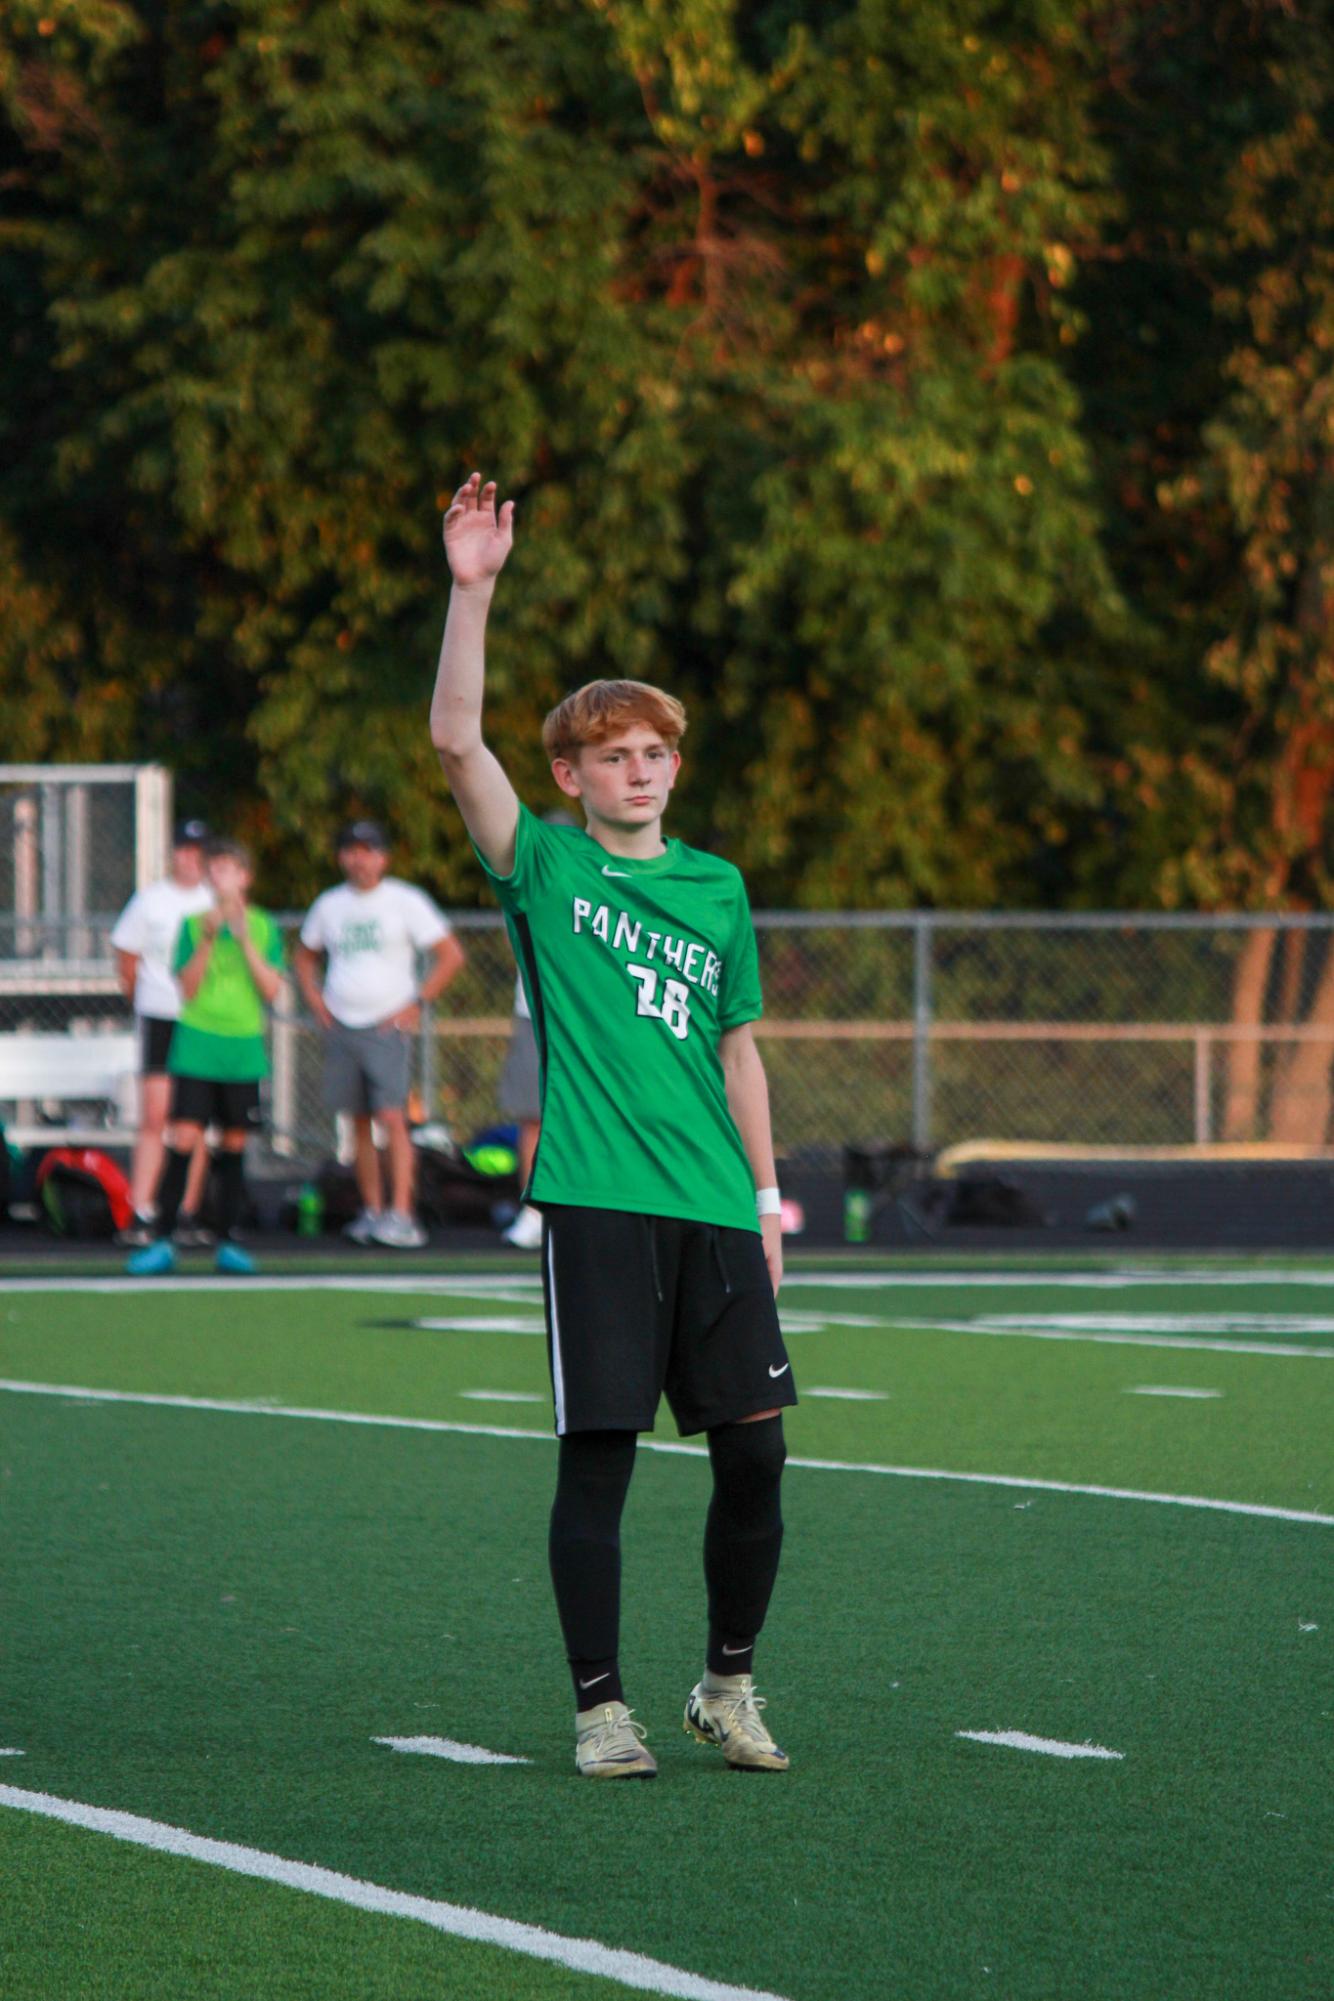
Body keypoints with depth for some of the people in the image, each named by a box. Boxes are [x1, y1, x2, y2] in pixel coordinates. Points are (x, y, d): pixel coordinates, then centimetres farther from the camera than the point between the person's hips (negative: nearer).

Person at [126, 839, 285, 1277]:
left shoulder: (265, 927, 6)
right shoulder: (193, 924, 4)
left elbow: (272, 990, -3)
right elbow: (188, 989, -4)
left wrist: (245, 940, -11)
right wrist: (208, 941, -15)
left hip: (244, 1050, 1)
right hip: (196, 1047, -1)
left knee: (234, 1143, 5)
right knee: (184, 1138, -10)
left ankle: (228, 1242, 12)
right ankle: (163, 1241, -9)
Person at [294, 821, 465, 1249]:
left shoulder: (405, 901, -1)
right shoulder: (329, 905, 12)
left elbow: (451, 955, -2)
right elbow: (306, 955, 28)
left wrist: (416, 1002, -8)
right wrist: (313, 997, 11)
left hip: (388, 1026, -5)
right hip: (341, 1027, 5)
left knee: (392, 1118, -15)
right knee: (360, 1124, 6)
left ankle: (402, 1215, -20)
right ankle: (372, 1210, 13)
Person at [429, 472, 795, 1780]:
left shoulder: (718, 888, 15)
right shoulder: (545, 867, 4)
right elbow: (455, 739, -9)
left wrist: (767, 1195, 15)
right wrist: (472, 591, -17)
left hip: (714, 1208, 4)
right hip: (596, 1200, -4)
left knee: (754, 1449, 1)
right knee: (598, 1453, -4)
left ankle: (728, 1685, 17)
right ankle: (600, 1707, 4)